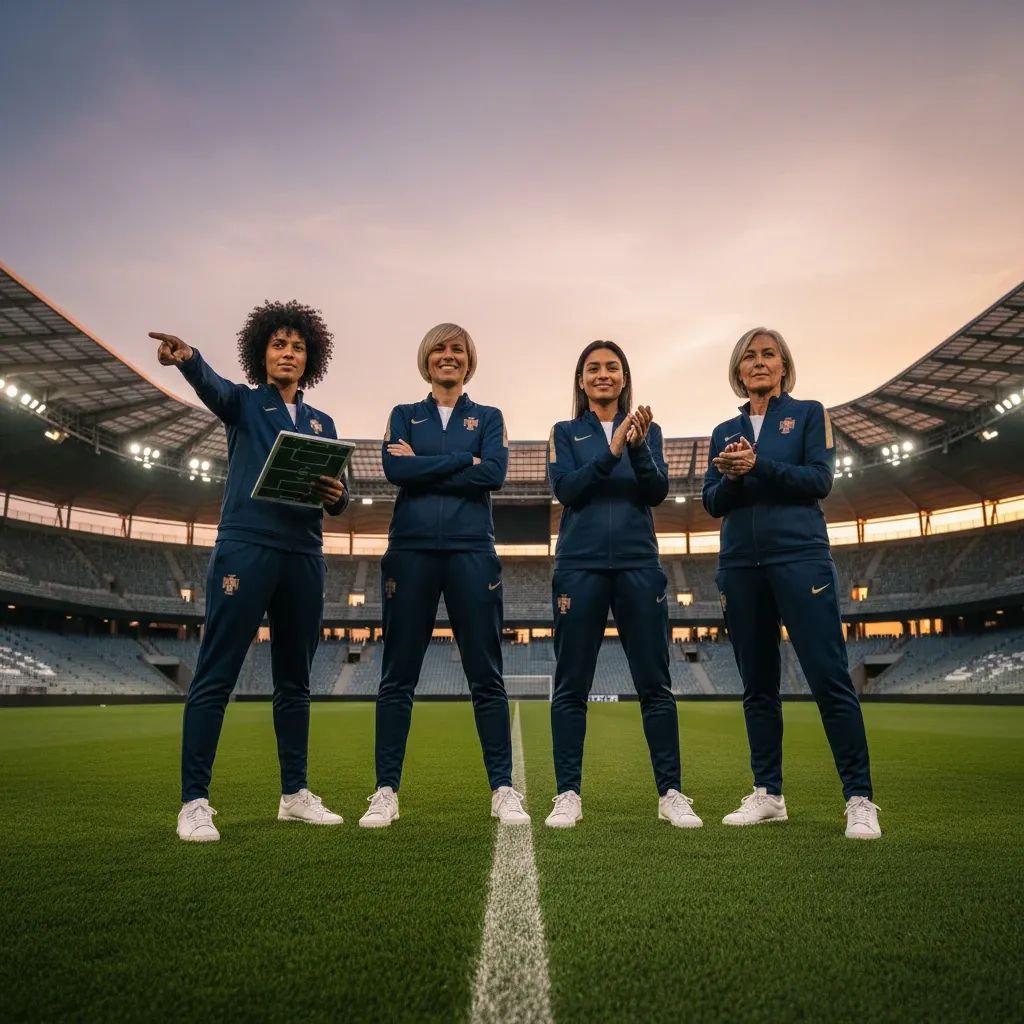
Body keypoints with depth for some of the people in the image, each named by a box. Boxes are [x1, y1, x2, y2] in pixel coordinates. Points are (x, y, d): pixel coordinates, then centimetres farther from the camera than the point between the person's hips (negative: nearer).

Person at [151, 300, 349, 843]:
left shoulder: (322, 423, 18)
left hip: (303, 555, 4)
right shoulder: (244, 403, 8)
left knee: (294, 679, 9)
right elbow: (213, 387, -16)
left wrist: (337, 496, -12)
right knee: (215, 676, -6)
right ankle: (194, 802, 1)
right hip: (246, 548, -4)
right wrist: (188, 358, -39)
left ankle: (295, 793, 19)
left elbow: (338, 492, 12)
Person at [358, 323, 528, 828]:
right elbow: (394, 469, -5)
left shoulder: (488, 417, 13)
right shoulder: (403, 416, 14)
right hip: (411, 552, 1)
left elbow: (494, 473, -6)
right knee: (398, 676, 3)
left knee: (486, 676, 1)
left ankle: (503, 791, 9)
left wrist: (424, 467, -6)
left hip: (471, 553, -1)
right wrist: (460, 460, -6)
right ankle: (385, 792, 11)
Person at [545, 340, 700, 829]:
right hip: (580, 565, 0)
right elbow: (565, 489, -4)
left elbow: (658, 492, 0)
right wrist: (610, 452, -16)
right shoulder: (566, 432, 11)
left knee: (654, 683, 2)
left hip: (638, 565, 1)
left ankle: (671, 793, 12)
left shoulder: (647, 429, 13)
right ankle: (567, 795, 9)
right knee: (571, 685, 1)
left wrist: (638, 447, -16)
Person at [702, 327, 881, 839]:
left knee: (829, 677, -8)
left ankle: (859, 800, 0)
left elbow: (819, 480, -5)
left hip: (799, 556, -4)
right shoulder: (725, 432, 16)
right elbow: (712, 502, 9)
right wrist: (731, 476, -11)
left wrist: (757, 465, -15)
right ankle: (767, 794, 14)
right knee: (757, 684, 6)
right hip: (741, 565, 4)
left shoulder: (809, 413, 8)